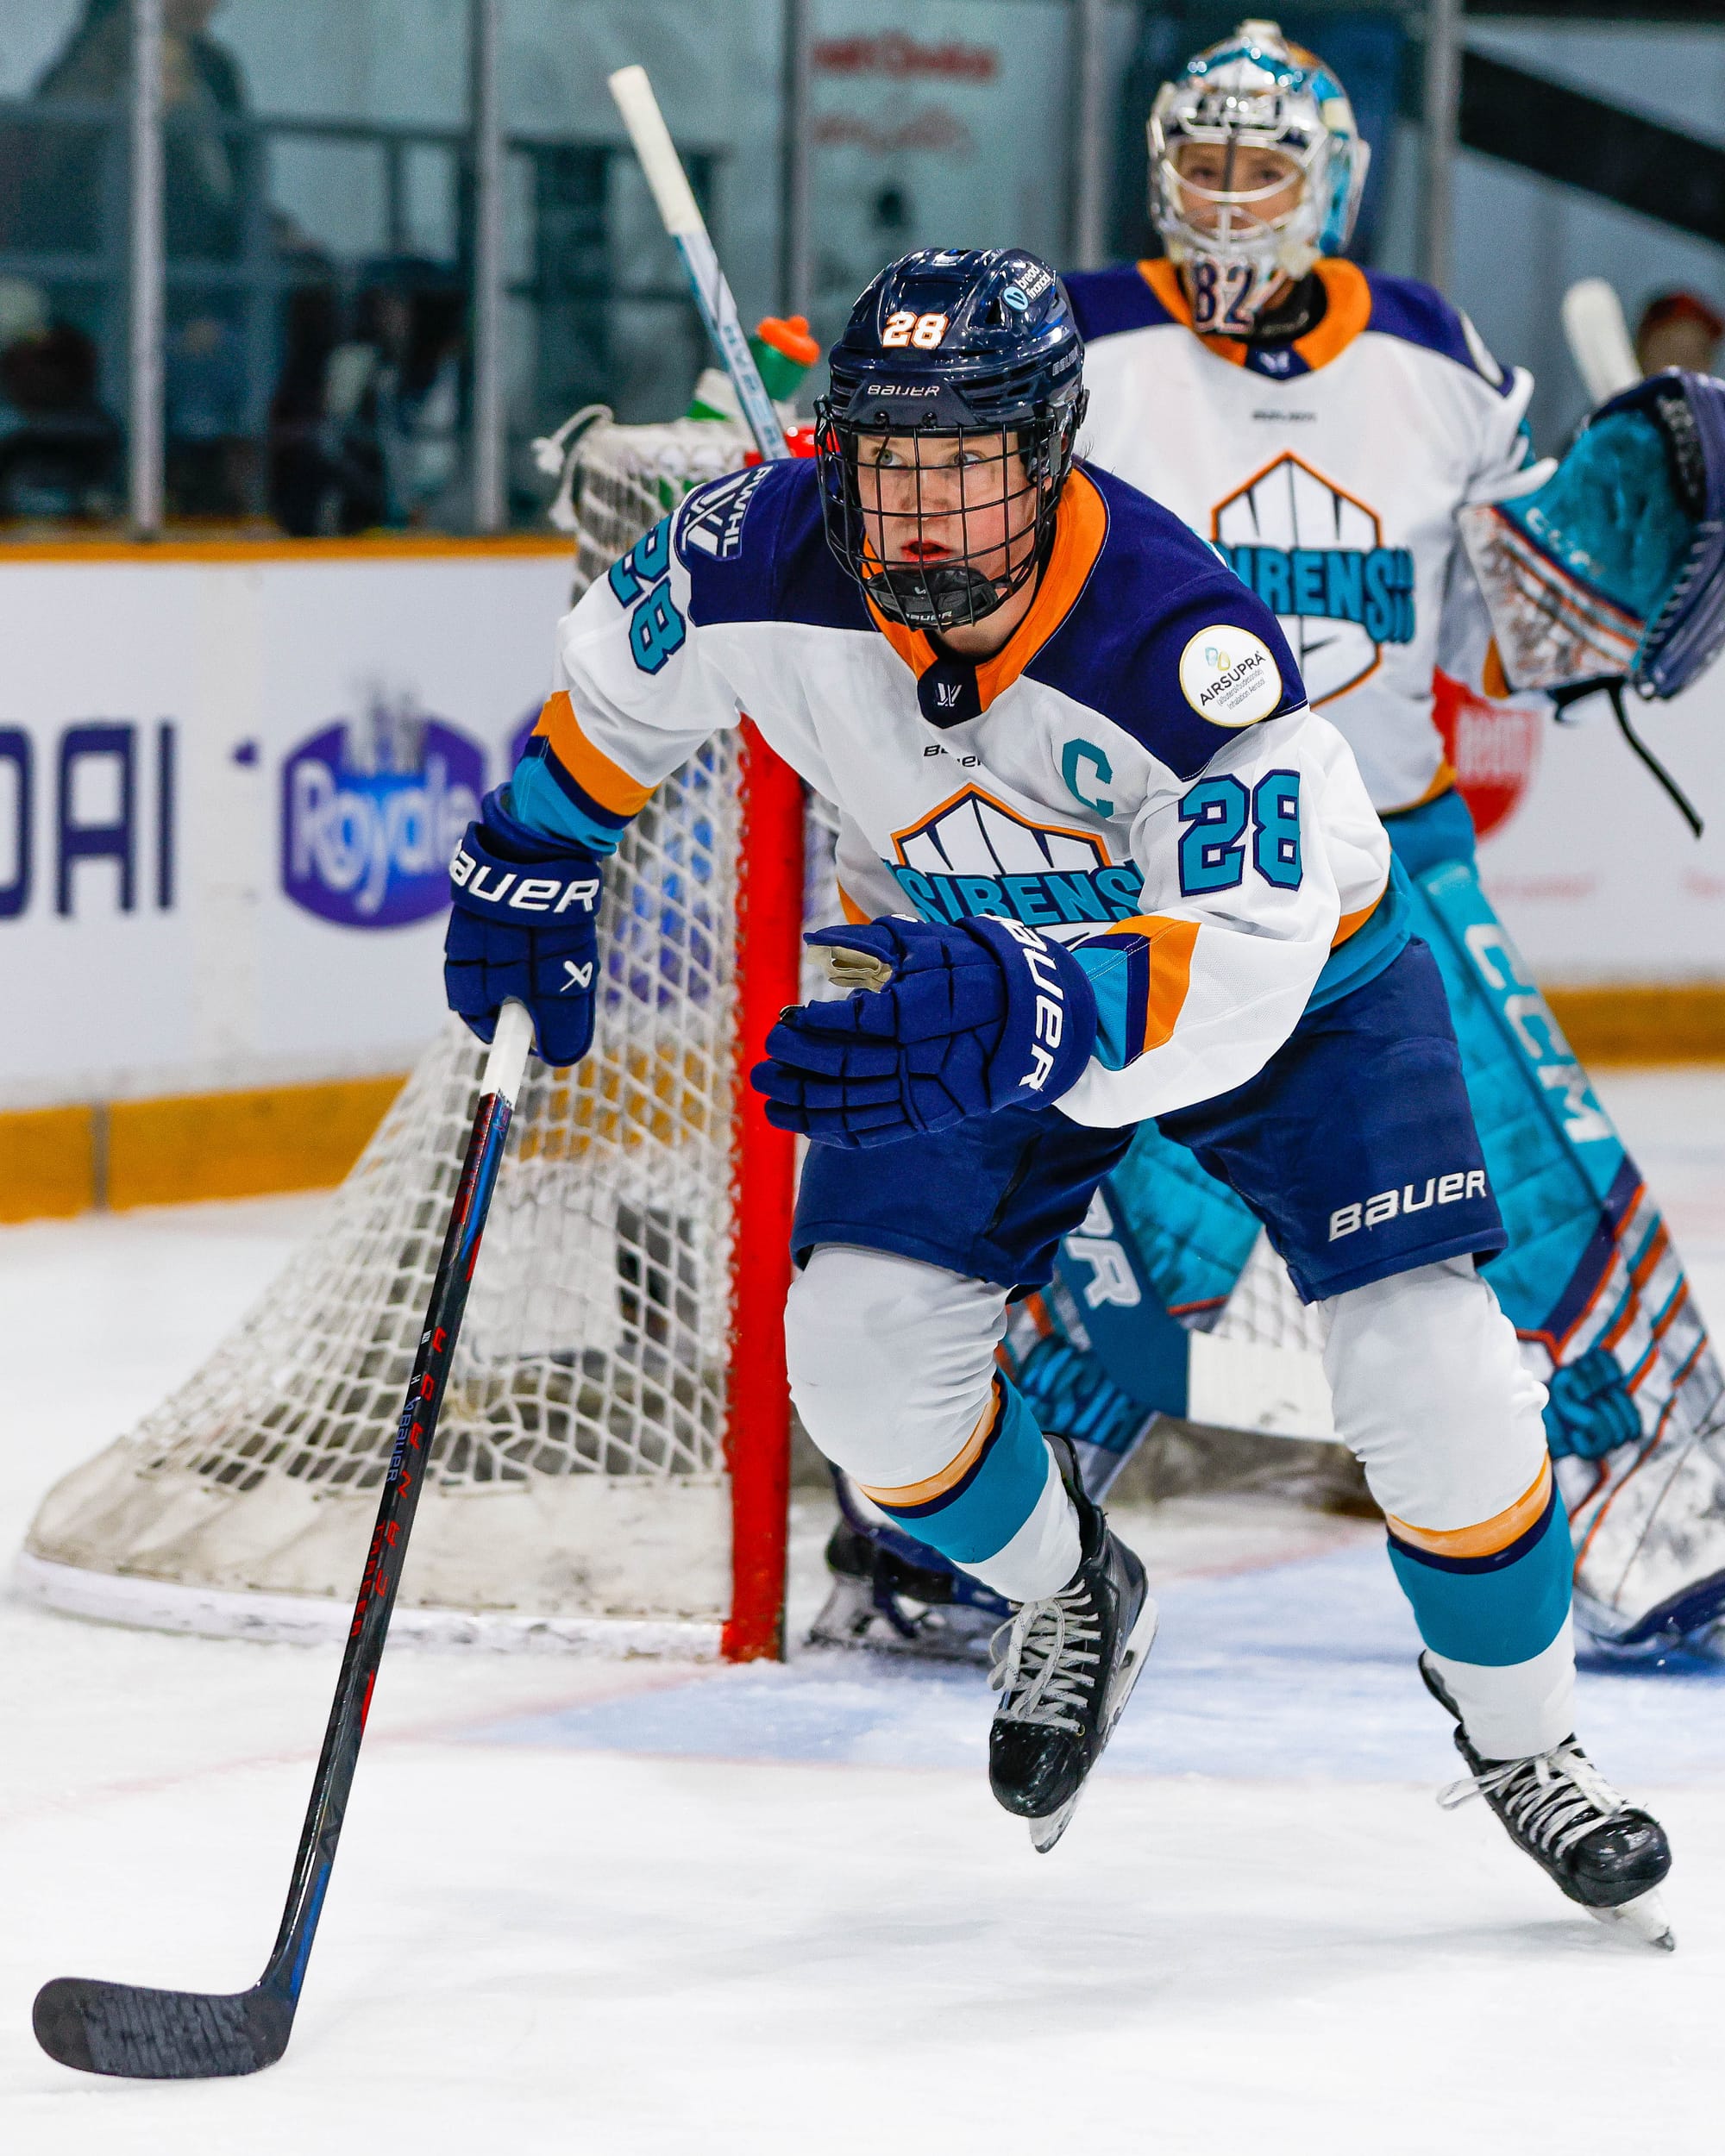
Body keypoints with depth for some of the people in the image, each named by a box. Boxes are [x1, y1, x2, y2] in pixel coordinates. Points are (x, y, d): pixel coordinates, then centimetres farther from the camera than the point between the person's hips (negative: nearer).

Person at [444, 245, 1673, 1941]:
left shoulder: (1182, 641, -40)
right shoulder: (766, 564, -27)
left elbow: (1241, 974, -47)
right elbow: (617, 673, -3)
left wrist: (1038, 1017, -63)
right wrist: (534, 855, 4)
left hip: (1295, 969, -4)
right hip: (968, 959, 4)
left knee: (1427, 1369, -14)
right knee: (865, 1355, -11)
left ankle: (1518, 1732, 13)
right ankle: (1068, 1596, 22)